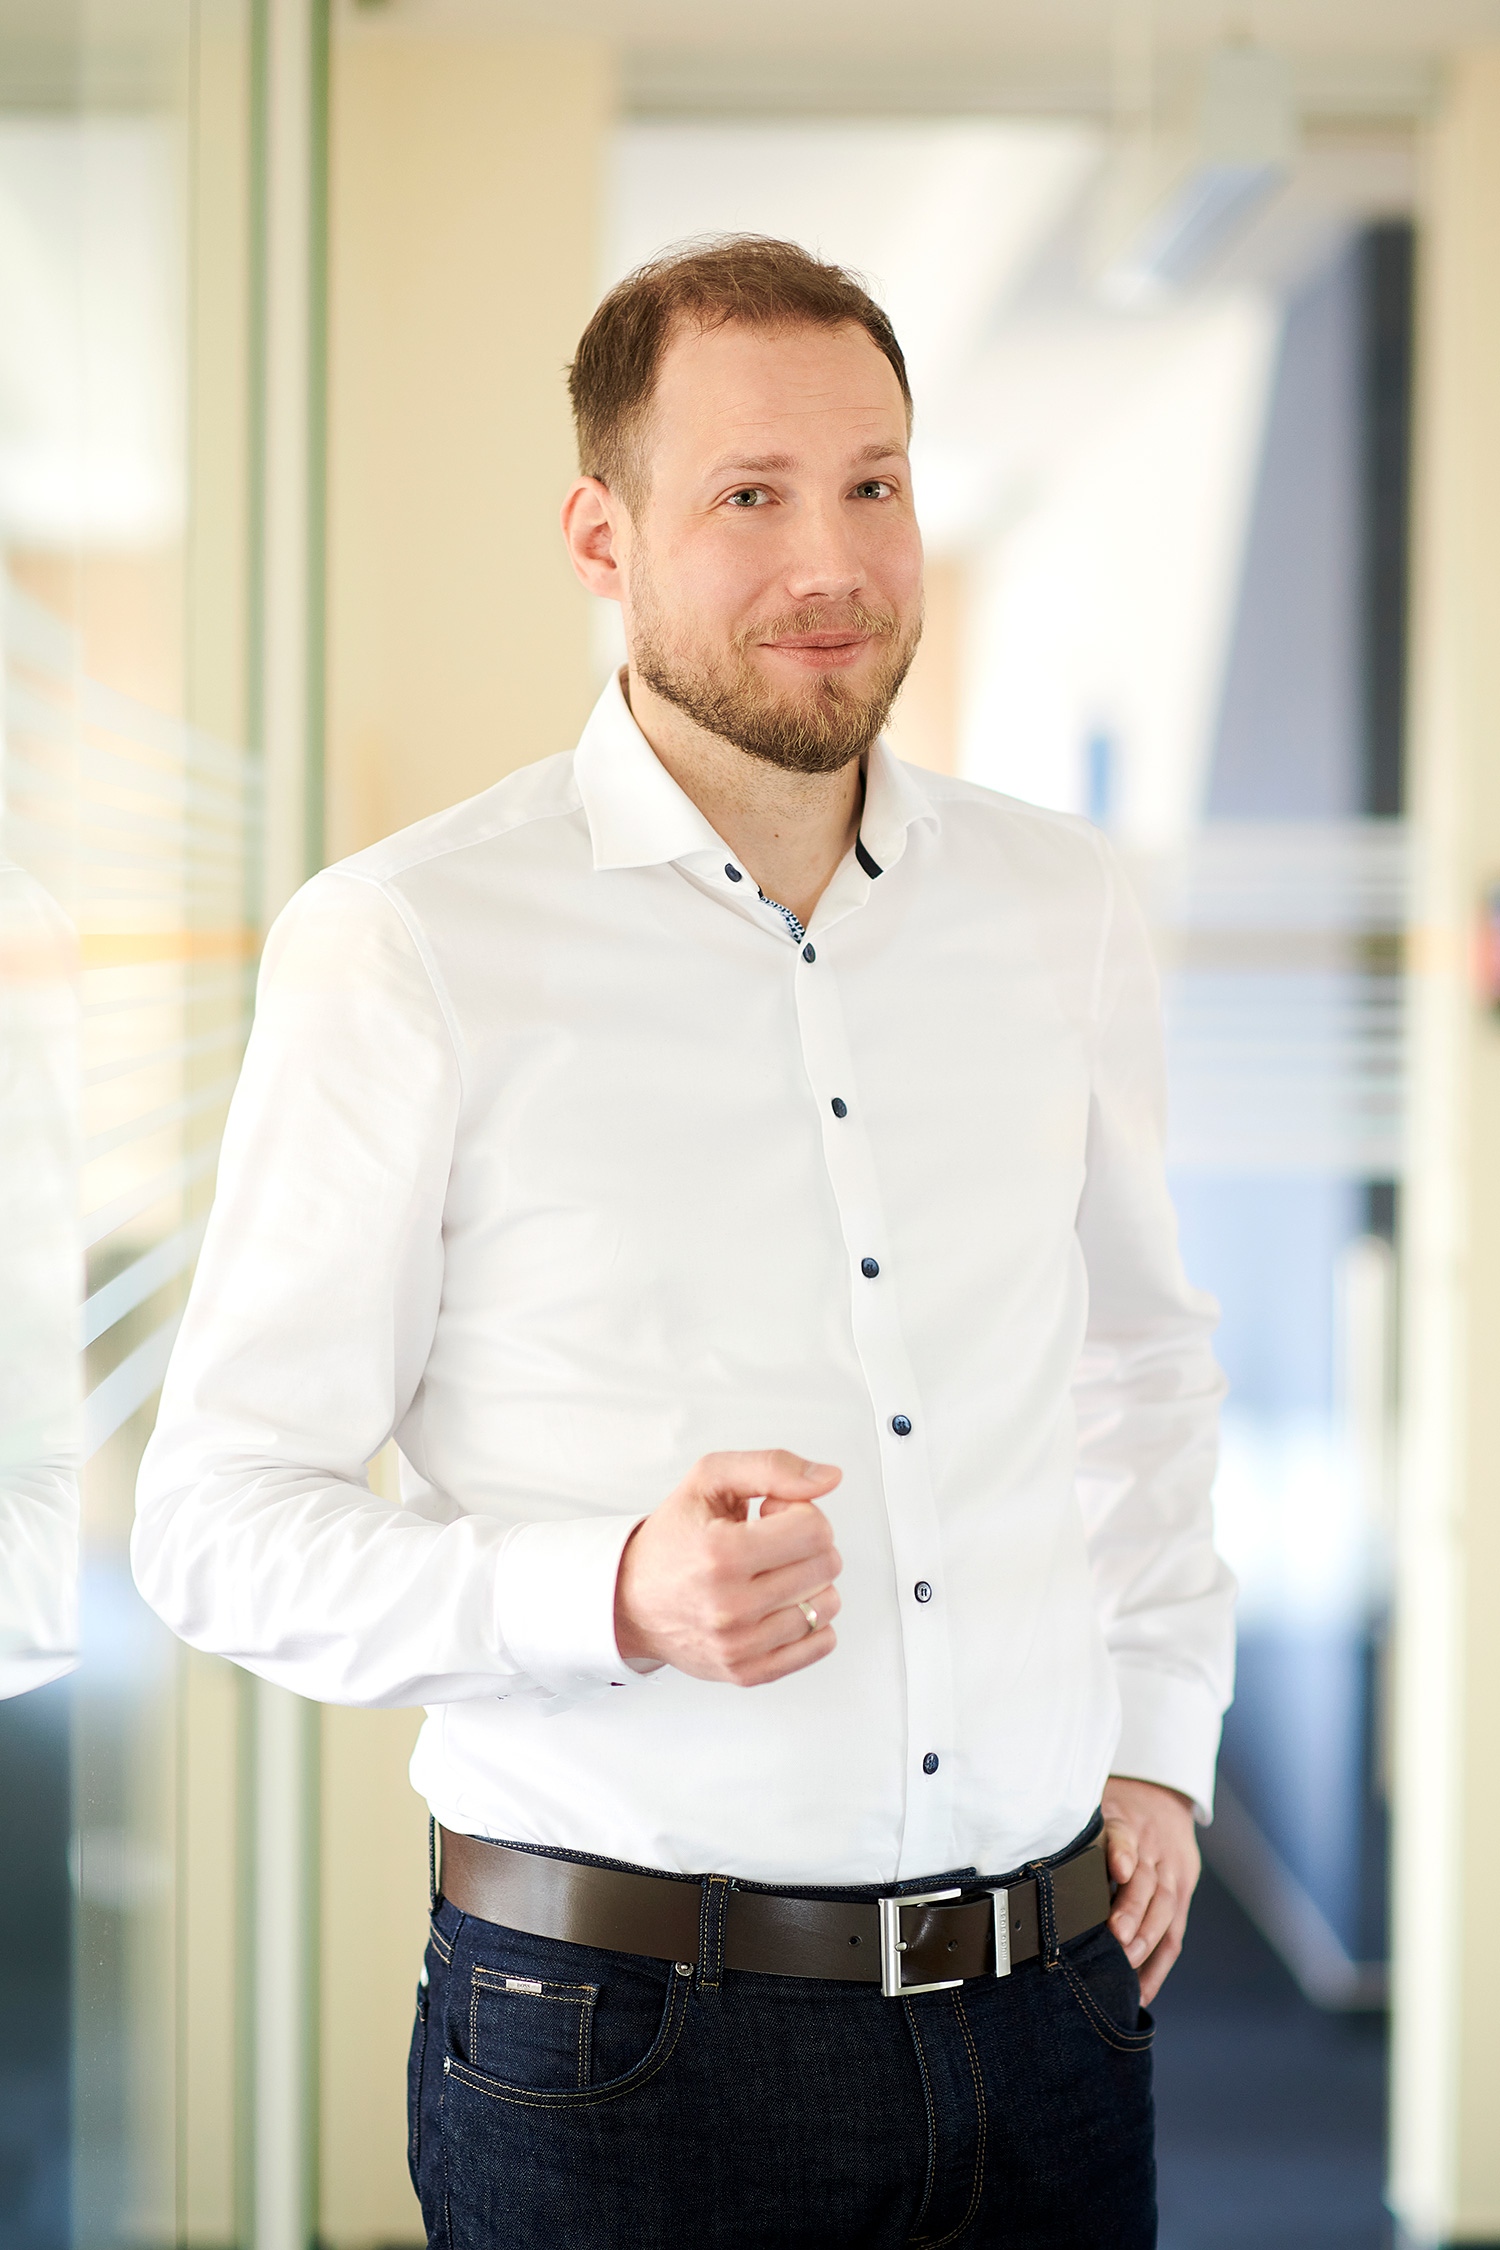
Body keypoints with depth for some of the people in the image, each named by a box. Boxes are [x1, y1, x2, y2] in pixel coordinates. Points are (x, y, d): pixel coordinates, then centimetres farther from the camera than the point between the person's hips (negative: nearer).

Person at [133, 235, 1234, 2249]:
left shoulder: (1056, 908, 6)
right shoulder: (407, 948, -8)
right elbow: (220, 1517, -7)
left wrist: (1162, 1736, 14)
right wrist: (618, 1598, -22)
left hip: (1050, 2000, 4)